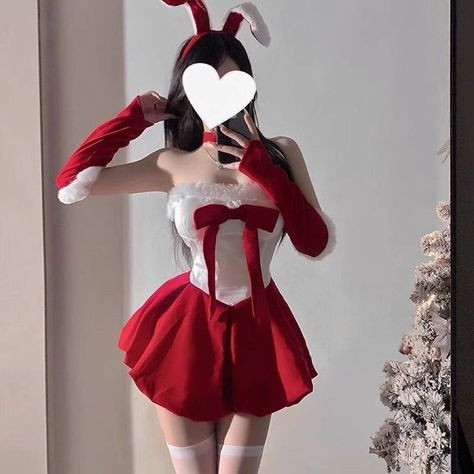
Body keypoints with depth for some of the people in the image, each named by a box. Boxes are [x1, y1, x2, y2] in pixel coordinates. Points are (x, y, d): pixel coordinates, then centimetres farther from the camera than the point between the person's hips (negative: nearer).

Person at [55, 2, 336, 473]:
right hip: (188, 328, 0)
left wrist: (261, 166, -13)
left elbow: (317, 243, -7)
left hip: (256, 330, 1)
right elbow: (71, 183, -4)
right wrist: (134, 117, 0)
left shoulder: (280, 153, 0)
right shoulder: (174, 164, -1)